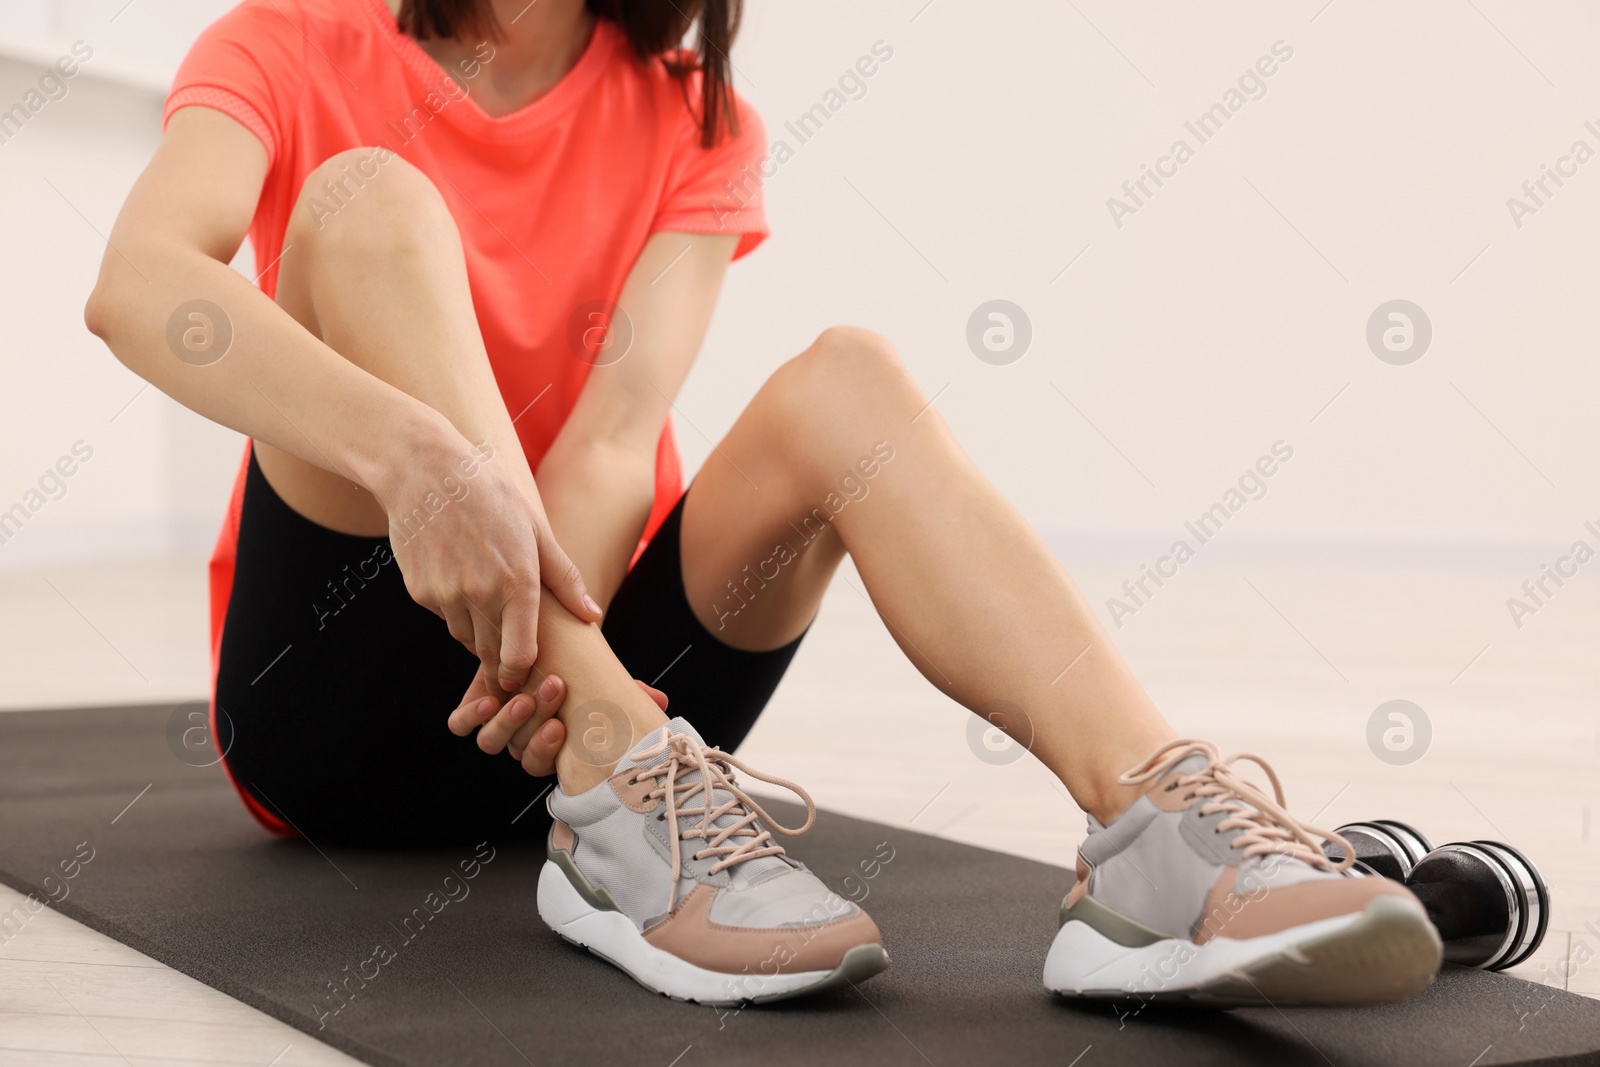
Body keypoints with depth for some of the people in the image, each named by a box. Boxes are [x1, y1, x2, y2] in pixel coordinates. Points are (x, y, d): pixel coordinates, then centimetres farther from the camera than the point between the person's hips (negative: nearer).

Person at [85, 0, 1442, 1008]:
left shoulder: (695, 122, 3)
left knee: (843, 380, -21)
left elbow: (626, 422, -14)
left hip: (569, 677, 2)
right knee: (366, 201, -22)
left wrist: (548, 622, -35)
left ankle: (1161, 822, -42)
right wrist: (411, 450, -42)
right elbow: (135, 282, -24)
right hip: (332, 706, -1)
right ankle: (627, 797, -38)